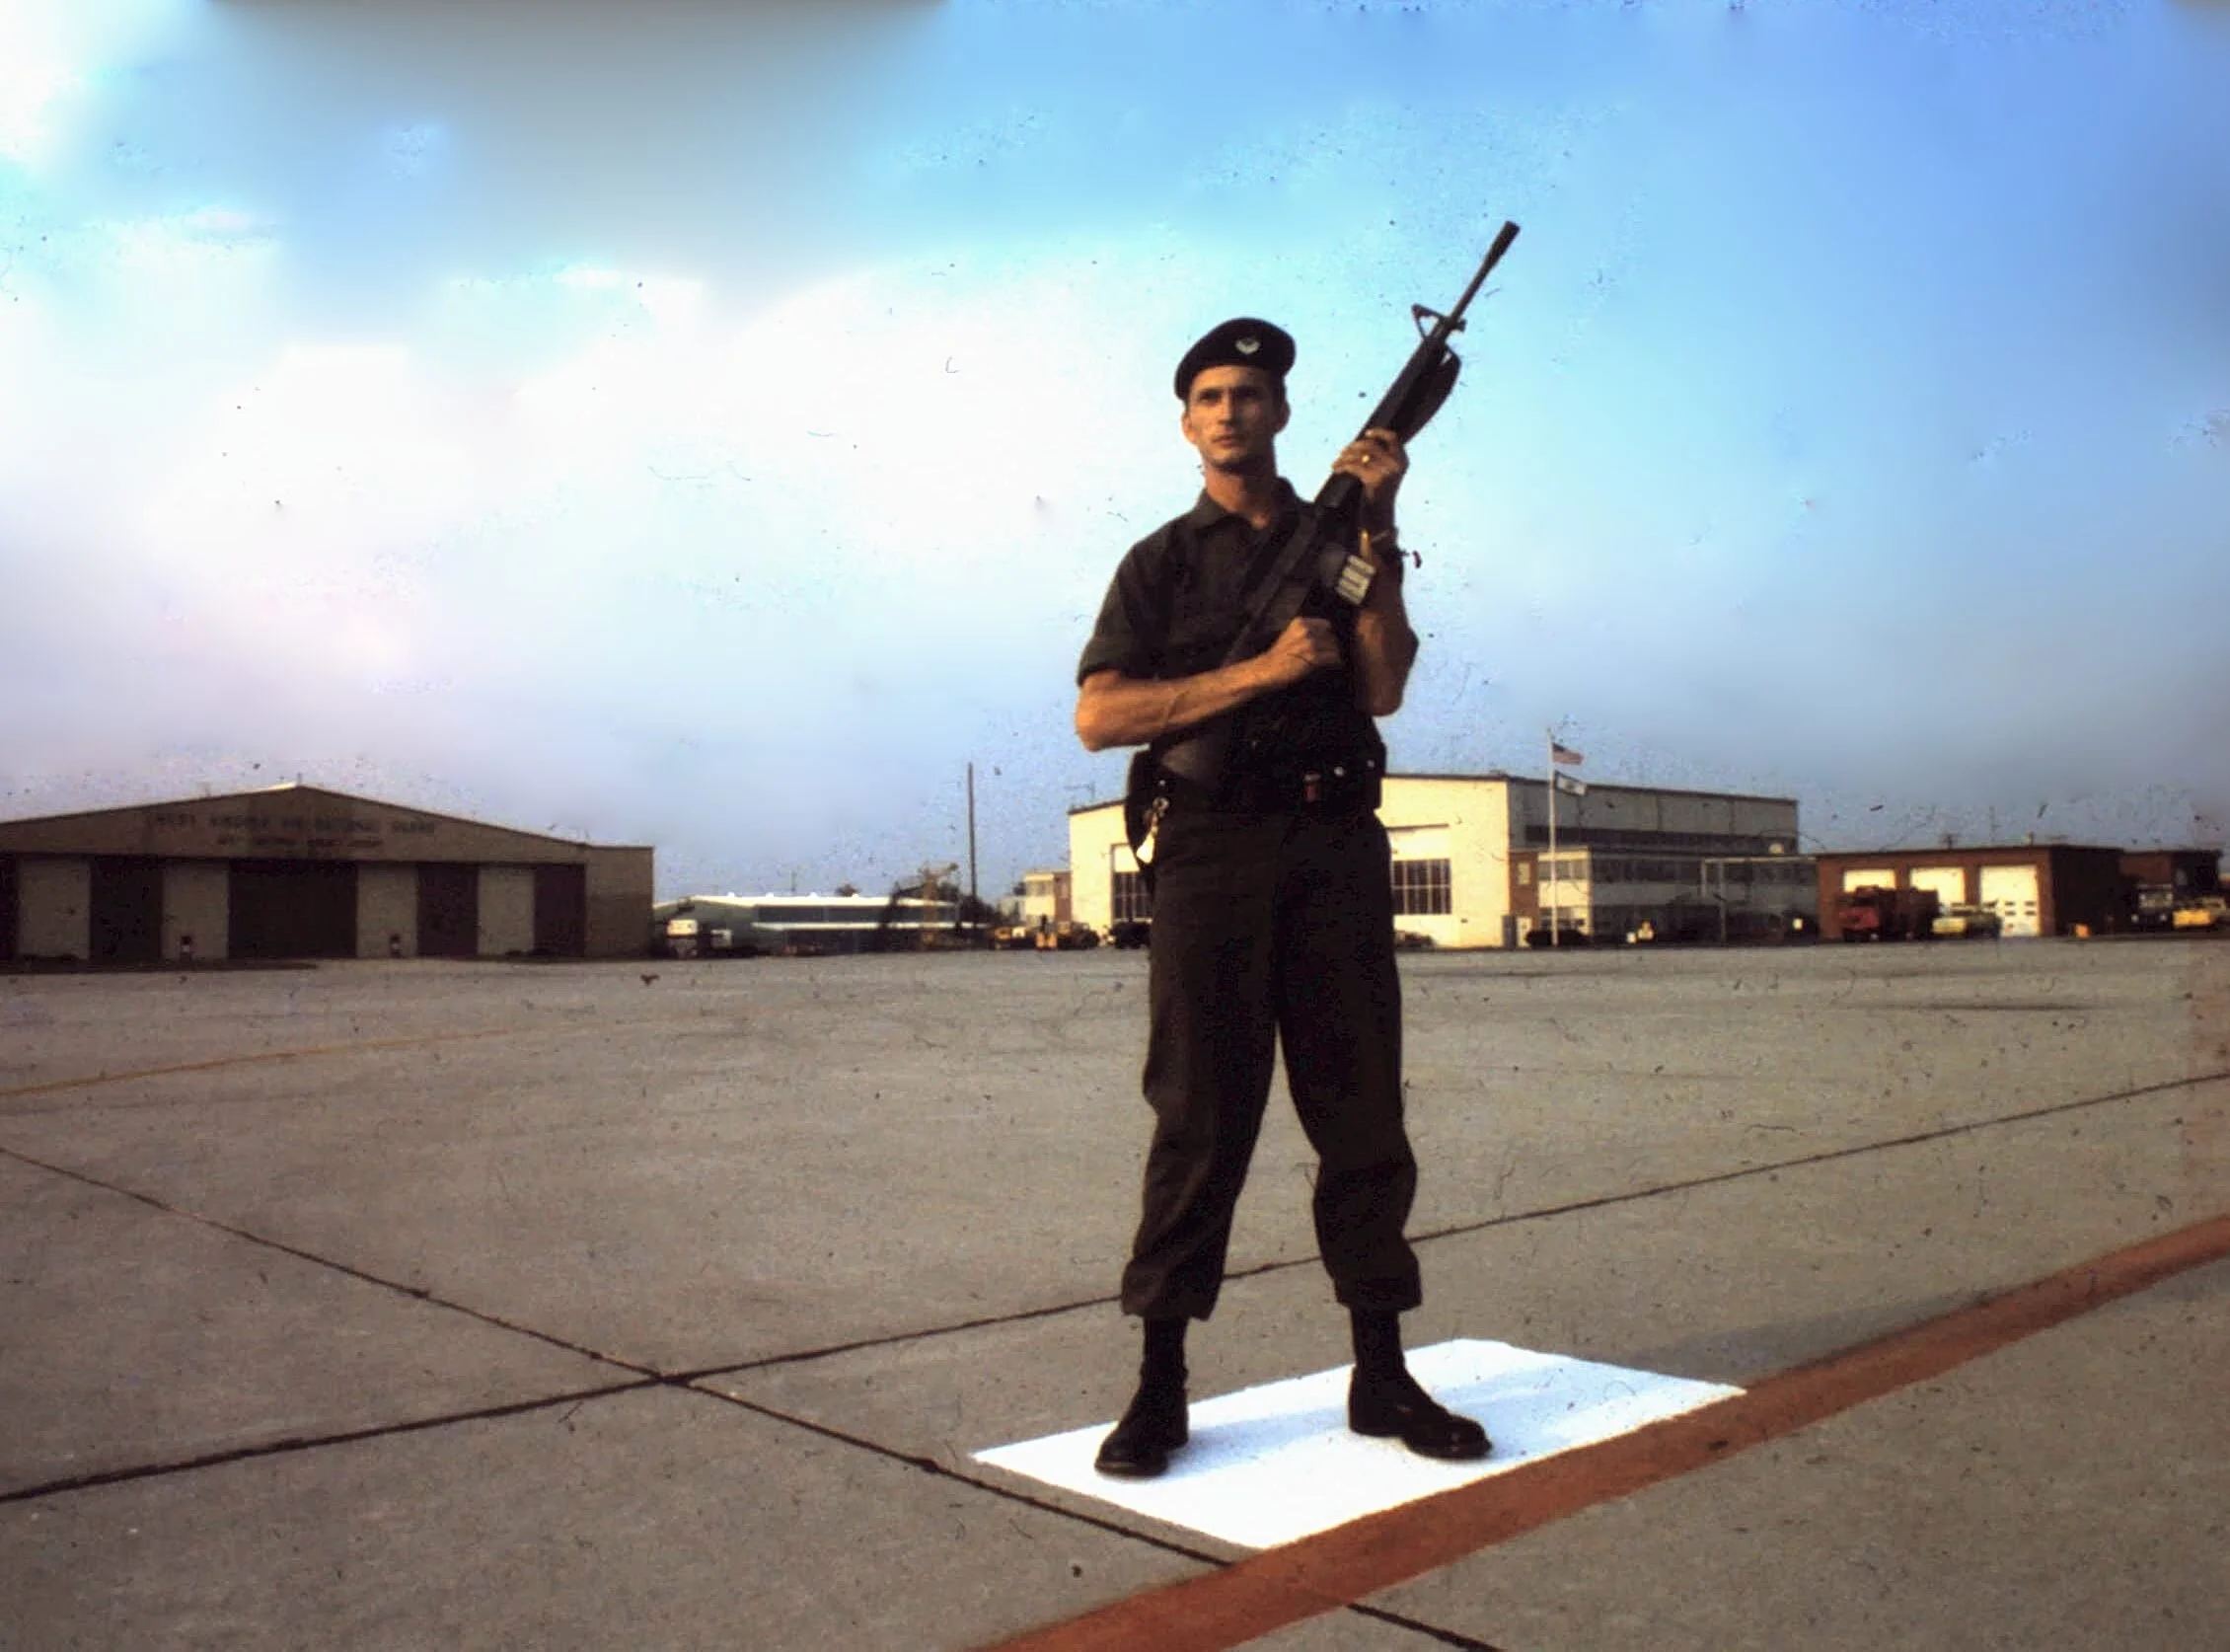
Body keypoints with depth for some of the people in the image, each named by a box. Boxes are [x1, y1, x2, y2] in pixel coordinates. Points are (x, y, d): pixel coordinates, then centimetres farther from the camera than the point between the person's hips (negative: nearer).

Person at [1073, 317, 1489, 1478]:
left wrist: (1372, 529, -5)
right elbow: (1099, 716, -3)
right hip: (1211, 848, -2)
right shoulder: (1159, 562, 12)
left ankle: (1381, 1374, 12)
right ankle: (1159, 1385, 5)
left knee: (1362, 1108, 3)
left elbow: (1382, 689, 1)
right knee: (1200, 1117, -3)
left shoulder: (1340, 542, 16)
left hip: (1336, 846, 2)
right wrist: (1261, 671, -11)